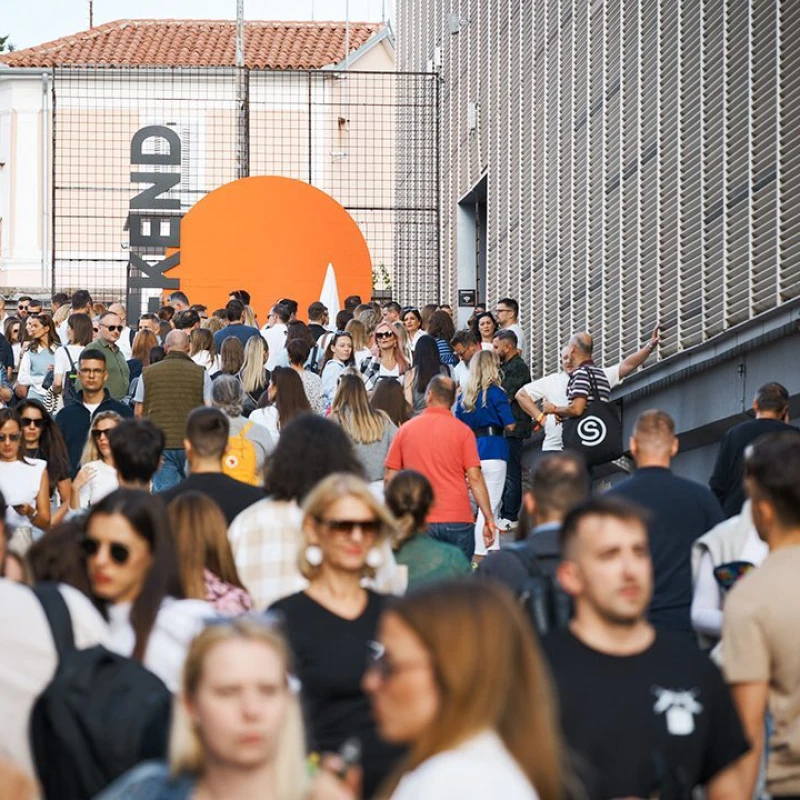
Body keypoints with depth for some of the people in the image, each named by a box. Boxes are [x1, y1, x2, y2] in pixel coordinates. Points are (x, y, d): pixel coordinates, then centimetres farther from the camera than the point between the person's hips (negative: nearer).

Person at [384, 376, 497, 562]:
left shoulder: (405, 430, 5)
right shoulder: (462, 431, -1)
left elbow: (390, 478, 6)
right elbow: (475, 478, -7)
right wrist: (489, 519, -4)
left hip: (419, 523, 1)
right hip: (457, 520, -1)